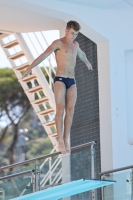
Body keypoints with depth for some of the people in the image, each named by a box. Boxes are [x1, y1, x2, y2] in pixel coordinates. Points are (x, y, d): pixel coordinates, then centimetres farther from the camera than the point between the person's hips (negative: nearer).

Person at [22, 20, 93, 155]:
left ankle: (66, 140, 2)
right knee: (60, 109, -16)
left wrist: (87, 62, 63)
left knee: (70, 111, -3)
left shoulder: (75, 45, 19)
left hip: (72, 81, 6)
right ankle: (60, 140, -15)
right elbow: (44, 55, -14)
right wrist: (29, 68, -25)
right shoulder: (58, 43, -2)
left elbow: (81, 54, 42)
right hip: (60, 80, -6)